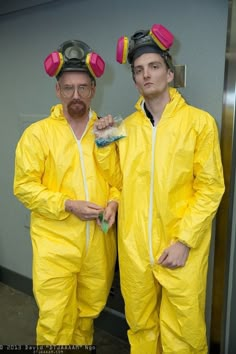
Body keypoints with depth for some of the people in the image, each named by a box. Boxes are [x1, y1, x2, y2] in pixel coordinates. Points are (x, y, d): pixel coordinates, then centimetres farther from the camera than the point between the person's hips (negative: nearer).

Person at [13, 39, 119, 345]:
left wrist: (113, 202, -8)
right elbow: (24, 186, -7)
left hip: (99, 244, 3)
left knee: (88, 314, 19)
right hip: (56, 245, -3)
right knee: (55, 321, 5)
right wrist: (68, 205, -17)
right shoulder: (38, 132, -4)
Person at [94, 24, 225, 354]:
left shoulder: (199, 121, -4)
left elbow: (210, 188, -7)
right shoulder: (126, 125, 7)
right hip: (133, 247, 3)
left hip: (180, 247, -3)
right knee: (140, 325, 18)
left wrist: (184, 240, -13)